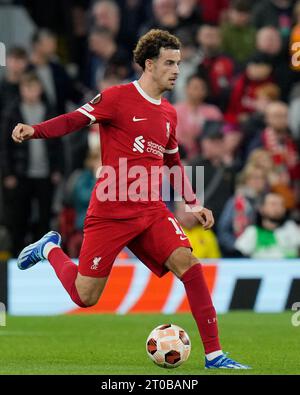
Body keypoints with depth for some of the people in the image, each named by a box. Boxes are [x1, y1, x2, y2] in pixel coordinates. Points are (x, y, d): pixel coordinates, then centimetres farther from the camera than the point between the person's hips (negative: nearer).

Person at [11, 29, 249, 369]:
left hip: (151, 212, 5)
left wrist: (193, 204, 22)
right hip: (110, 213, -5)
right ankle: (49, 249, 31)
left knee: (187, 262, -17)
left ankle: (213, 354, -14)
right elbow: (74, 120, -9)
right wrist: (33, 131, -26)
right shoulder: (118, 97, -7)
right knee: (85, 297, -1)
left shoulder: (169, 114, 13)